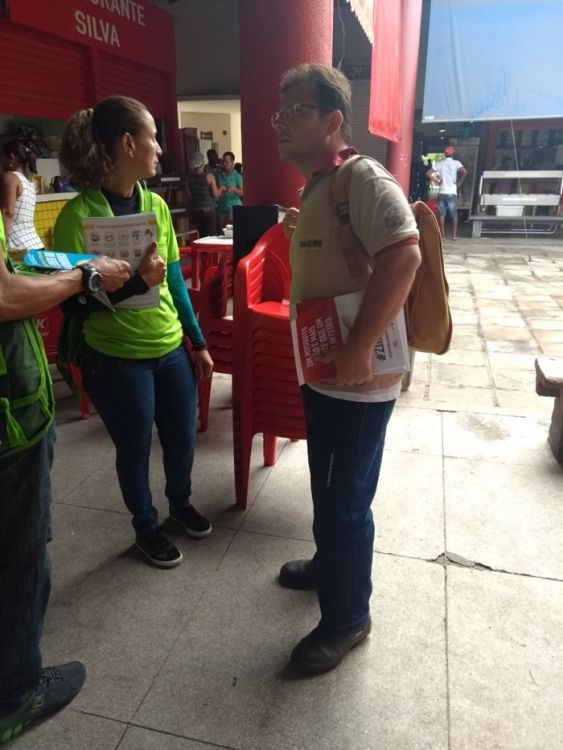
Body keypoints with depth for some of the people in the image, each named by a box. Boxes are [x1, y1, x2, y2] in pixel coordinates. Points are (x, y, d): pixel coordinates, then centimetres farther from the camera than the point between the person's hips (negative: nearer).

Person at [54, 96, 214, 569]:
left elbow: (175, 280, 7)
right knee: (135, 449, 13)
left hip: (171, 349, 5)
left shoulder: (156, 204, 1)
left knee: (183, 439, 18)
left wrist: (198, 341, 9)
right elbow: (74, 305, -16)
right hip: (116, 359, -5)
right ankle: (146, 527, 39)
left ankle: (181, 503, 47)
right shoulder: (78, 215, -16)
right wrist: (133, 282, -30)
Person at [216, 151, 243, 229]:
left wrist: (234, 189, -27)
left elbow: (242, 193, -9)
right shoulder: (219, 175, 8)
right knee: (222, 230, 6)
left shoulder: (237, 176, -2)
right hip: (222, 207, 4)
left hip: (234, 206, -4)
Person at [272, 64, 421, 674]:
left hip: (357, 379, -10)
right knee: (326, 487, 24)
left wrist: (358, 349, -32)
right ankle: (330, 564, 48)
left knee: (345, 501, 4)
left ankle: (347, 618, 26)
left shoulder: (362, 177, -16)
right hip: (321, 369, 10)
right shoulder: (316, 187, 14)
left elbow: (403, 256, -31)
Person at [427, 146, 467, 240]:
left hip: (441, 192, 2)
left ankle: (442, 235, 2)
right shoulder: (456, 163, 1)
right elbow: (464, 172, -14)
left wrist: (438, 181, 8)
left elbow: (429, 173, 5)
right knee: (454, 214, 5)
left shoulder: (440, 163, 9)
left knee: (441, 214, 4)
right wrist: (459, 183, -4)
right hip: (452, 192, -2)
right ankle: (454, 235, 3)